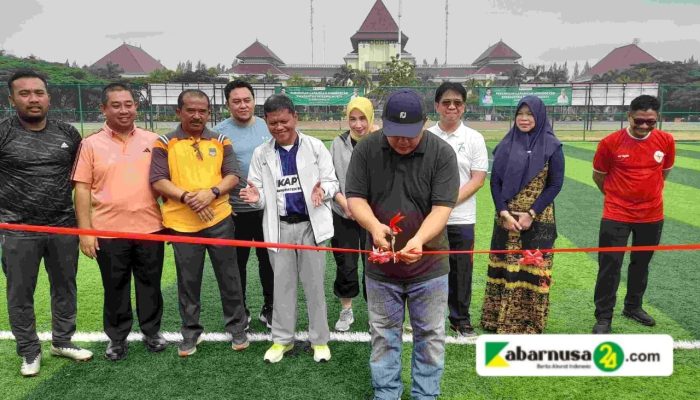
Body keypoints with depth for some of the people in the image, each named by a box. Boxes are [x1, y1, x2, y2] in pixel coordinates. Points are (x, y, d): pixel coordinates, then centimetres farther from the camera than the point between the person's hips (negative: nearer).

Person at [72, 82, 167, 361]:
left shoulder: (152, 141, 4)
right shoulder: (91, 144, 0)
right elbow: (82, 189, -2)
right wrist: (85, 231, -7)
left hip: (150, 228, 1)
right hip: (109, 231, -1)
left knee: (150, 284, 12)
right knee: (115, 288, 11)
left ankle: (152, 331, 31)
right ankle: (117, 338, 28)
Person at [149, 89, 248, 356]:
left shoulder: (220, 141, 7)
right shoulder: (165, 143, 1)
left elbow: (233, 176, 1)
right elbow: (158, 181, -5)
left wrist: (212, 192, -17)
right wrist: (186, 197, -19)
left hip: (219, 219, 1)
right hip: (182, 223, -1)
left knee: (229, 276, 9)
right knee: (188, 280, 10)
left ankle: (237, 327, 24)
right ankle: (190, 332, 26)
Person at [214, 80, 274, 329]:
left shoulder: (267, 127, 3)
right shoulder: (220, 131, -6)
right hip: (235, 209, -2)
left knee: (269, 259, 12)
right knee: (237, 262, 11)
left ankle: (269, 308, 28)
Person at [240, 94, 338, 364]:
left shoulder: (315, 147, -2)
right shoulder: (261, 154, 4)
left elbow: (332, 181, -2)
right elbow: (261, 192, 5)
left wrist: (322, 190, -25)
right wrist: (257, 197, -19)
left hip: (311, 224, -2)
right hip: (279, 227, 2)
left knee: (314, 284, 7)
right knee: (282, 284, 11)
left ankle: (319, 339, 21)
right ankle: (282, 339, 25)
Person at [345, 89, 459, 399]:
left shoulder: (442, 153, -11)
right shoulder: (366, 148, -6)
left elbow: (442, 207, -15)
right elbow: (355, 197, -5)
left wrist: (419, 239, -33)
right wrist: (373, 225, -25)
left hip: (428, 264, -1)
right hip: (380, 263, 1)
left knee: (430, 336, 11)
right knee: (383, 335, 14)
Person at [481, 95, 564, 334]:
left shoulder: (551, 146, -2)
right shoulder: (506, 144, 5)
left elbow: (555, 184, -4)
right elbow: (495, 181, 3)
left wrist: (531, 213, -11)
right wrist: (504, 213, -8)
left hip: (538, 220, -2)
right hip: (506, 219, 2)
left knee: (532, 270, 2)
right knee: (504, 268, 7)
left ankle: (529, 324, 14)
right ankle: (499, 318, 19)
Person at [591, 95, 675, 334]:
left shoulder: (666, 141, -5)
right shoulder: (610, 143, -14)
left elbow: (665, 171, 13)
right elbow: (598, 176, 1)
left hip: (652, 215, 4)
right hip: (616, 215, -3)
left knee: (641, 264, 18)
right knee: (610, 265, -2)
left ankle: (633, 307, 36)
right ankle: (604, 317, 9)